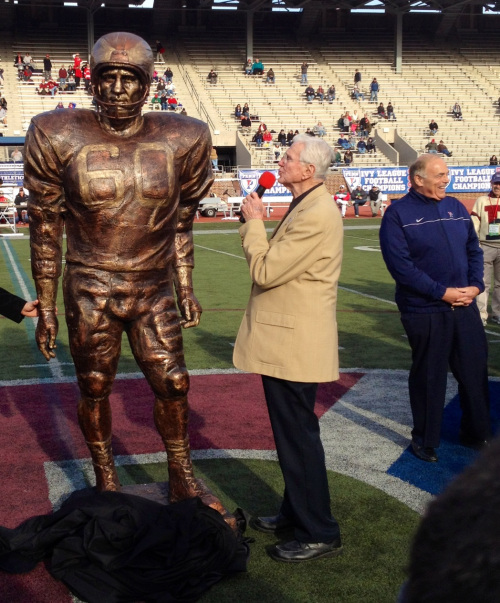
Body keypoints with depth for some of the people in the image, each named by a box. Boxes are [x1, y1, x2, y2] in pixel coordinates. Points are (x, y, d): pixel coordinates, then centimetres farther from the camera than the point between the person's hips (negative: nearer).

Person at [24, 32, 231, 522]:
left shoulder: (180, 140, -4)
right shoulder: (60, 138, -10)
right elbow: (45, 231, -3)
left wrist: (185, 291, 12)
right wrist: (46, 309, -1)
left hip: (155, 291, 2)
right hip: (90, 292, -2)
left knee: (173, 384, 7)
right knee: (95, 390, 10)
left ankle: (182, 481, 28)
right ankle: (106, 483, 31)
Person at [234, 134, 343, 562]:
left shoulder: (316, 215, -22)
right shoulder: (307, 207, 12)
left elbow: (264, 271, -22)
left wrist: (254, 222, -11)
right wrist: (257, 223, 6)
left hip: (294, 346, -11)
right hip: (286, 342, 11)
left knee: (298, 436, -2)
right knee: (292, 434, 20)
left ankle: (319, 534, 10)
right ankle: (296, 512, 35)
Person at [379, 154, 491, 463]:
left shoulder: (456, 207, 9)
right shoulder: (398, 214, -9)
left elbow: (474, 250, 13)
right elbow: (400, 264, -16)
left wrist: (475, 285, -5)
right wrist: (442, 292, -18)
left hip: (465, 307, 5)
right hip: (424, 311, -5)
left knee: (475, 371, 12)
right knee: (428, 377, 7)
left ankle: (478, 432, 31)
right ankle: (425, 440, 24)